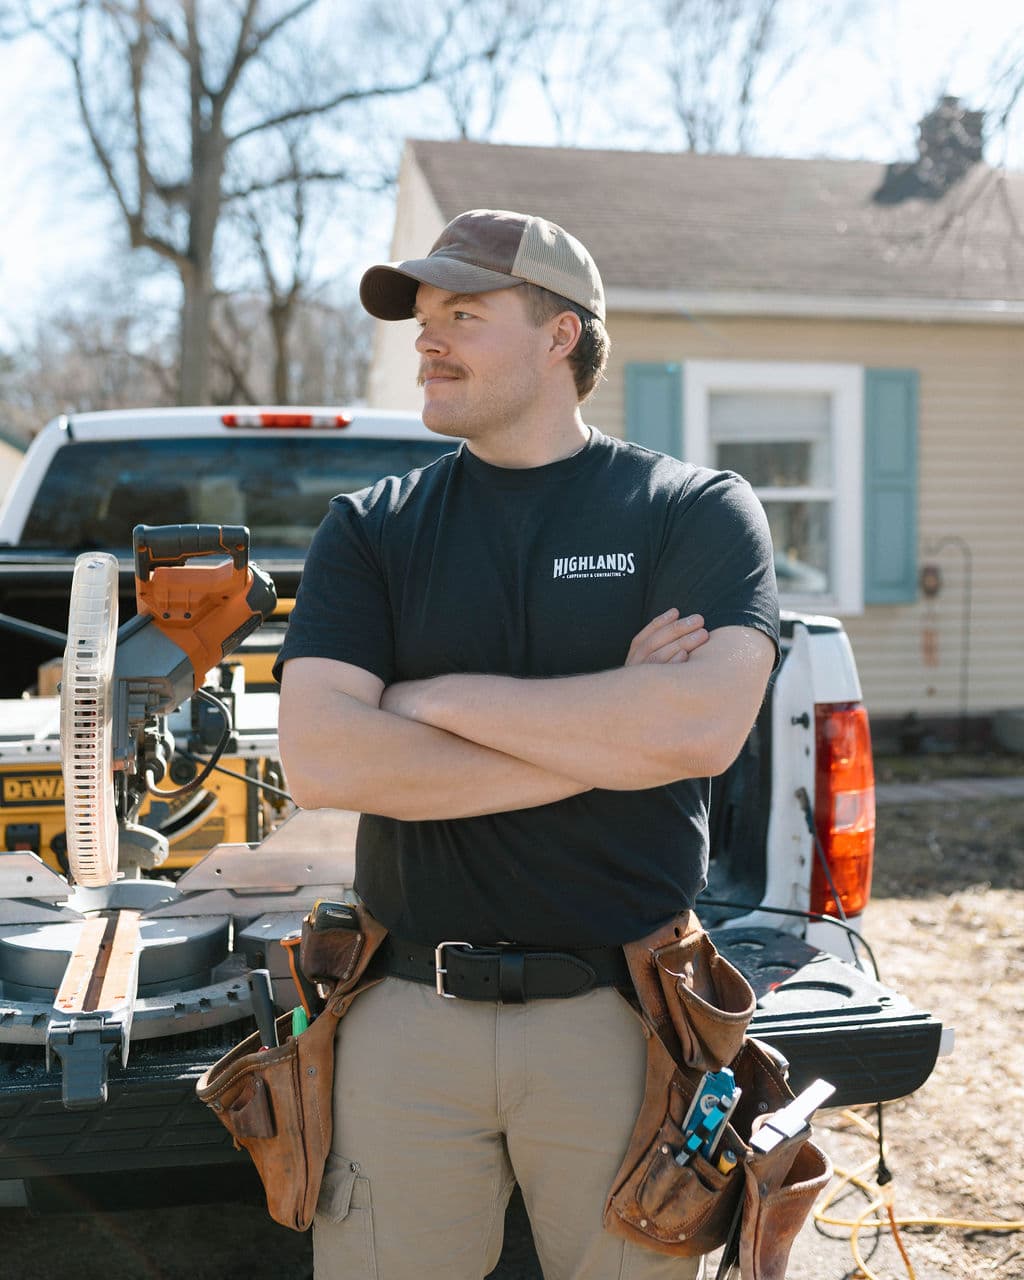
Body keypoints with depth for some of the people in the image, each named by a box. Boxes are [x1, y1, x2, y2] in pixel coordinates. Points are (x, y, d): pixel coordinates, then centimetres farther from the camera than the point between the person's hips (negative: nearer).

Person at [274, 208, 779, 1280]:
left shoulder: (698, 510, 1)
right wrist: (608, 738, -11)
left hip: (623, 1018, -1)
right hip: (410, 1016, 2)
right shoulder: (370, 528, 6)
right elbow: (318, 760, -9)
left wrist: (439, 697, -10)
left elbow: (703, 726, -17)